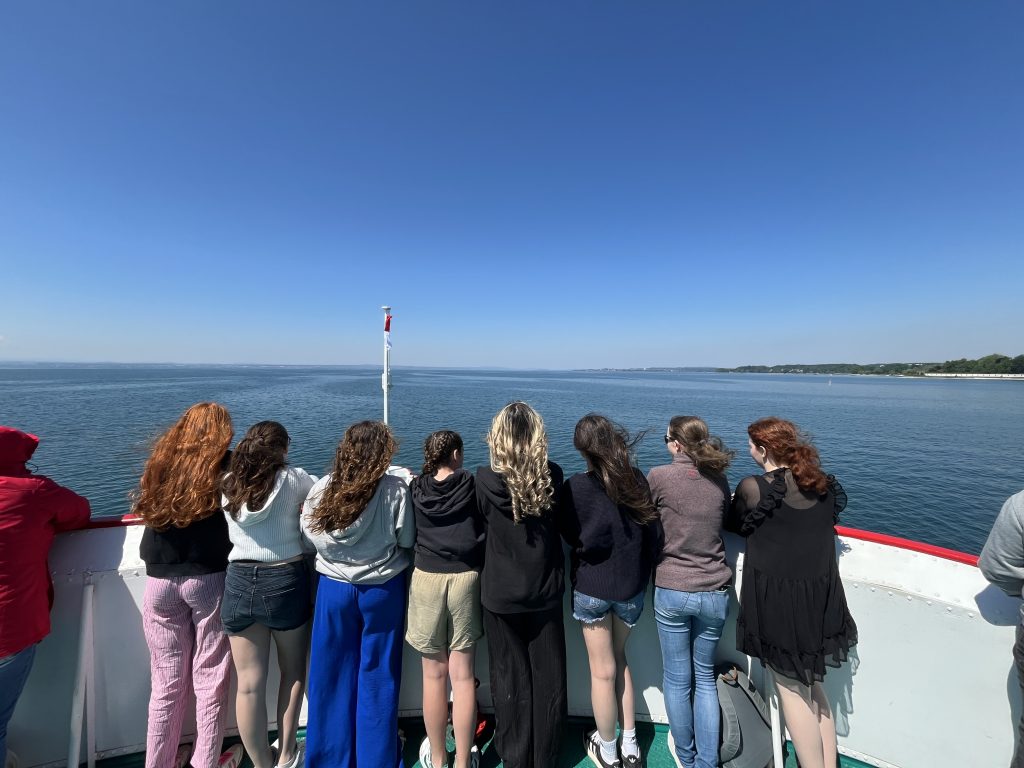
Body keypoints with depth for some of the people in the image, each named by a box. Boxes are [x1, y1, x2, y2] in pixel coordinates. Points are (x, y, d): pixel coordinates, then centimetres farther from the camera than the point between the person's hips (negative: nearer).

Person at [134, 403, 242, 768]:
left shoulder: (159, 462, 4)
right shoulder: (224, 466, -8)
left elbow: (145, 510, 15)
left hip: (159, 581, 4)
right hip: (209, 579, -3)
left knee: (167, 682, 17)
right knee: (210, 678, 12)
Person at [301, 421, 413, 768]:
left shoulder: (323, 489, -12)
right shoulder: (396, 489, -19)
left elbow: (310, 533, 0)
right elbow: (407, 540, -11)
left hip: (334, 589, 2)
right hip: (382, 590, -1)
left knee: (332, 676, 19)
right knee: (377, 679, 16)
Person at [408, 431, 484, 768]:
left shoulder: (416, 489, -2)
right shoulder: (472, 485, -6)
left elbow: (408, 536, 8)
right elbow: (487, 528, -2)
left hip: (426, 578, 1)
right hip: (466, 577, -1)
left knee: (434, 673, 15)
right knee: (462, 674, 11)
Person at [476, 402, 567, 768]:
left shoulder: (486, 481, -19)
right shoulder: (552, 477, -15)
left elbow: (481, 523, -1)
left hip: (501, 596, -1)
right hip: (546, 592, 2)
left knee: (510, 681, 19)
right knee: (548, 680, 20)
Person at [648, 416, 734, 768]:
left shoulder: (660, 476, -13)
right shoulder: (719, 479, -2)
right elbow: (725, 521, 12)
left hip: (672, 592, -3)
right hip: (715, 593, 3)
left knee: (677, 680, 16)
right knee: (705, 677, 21)